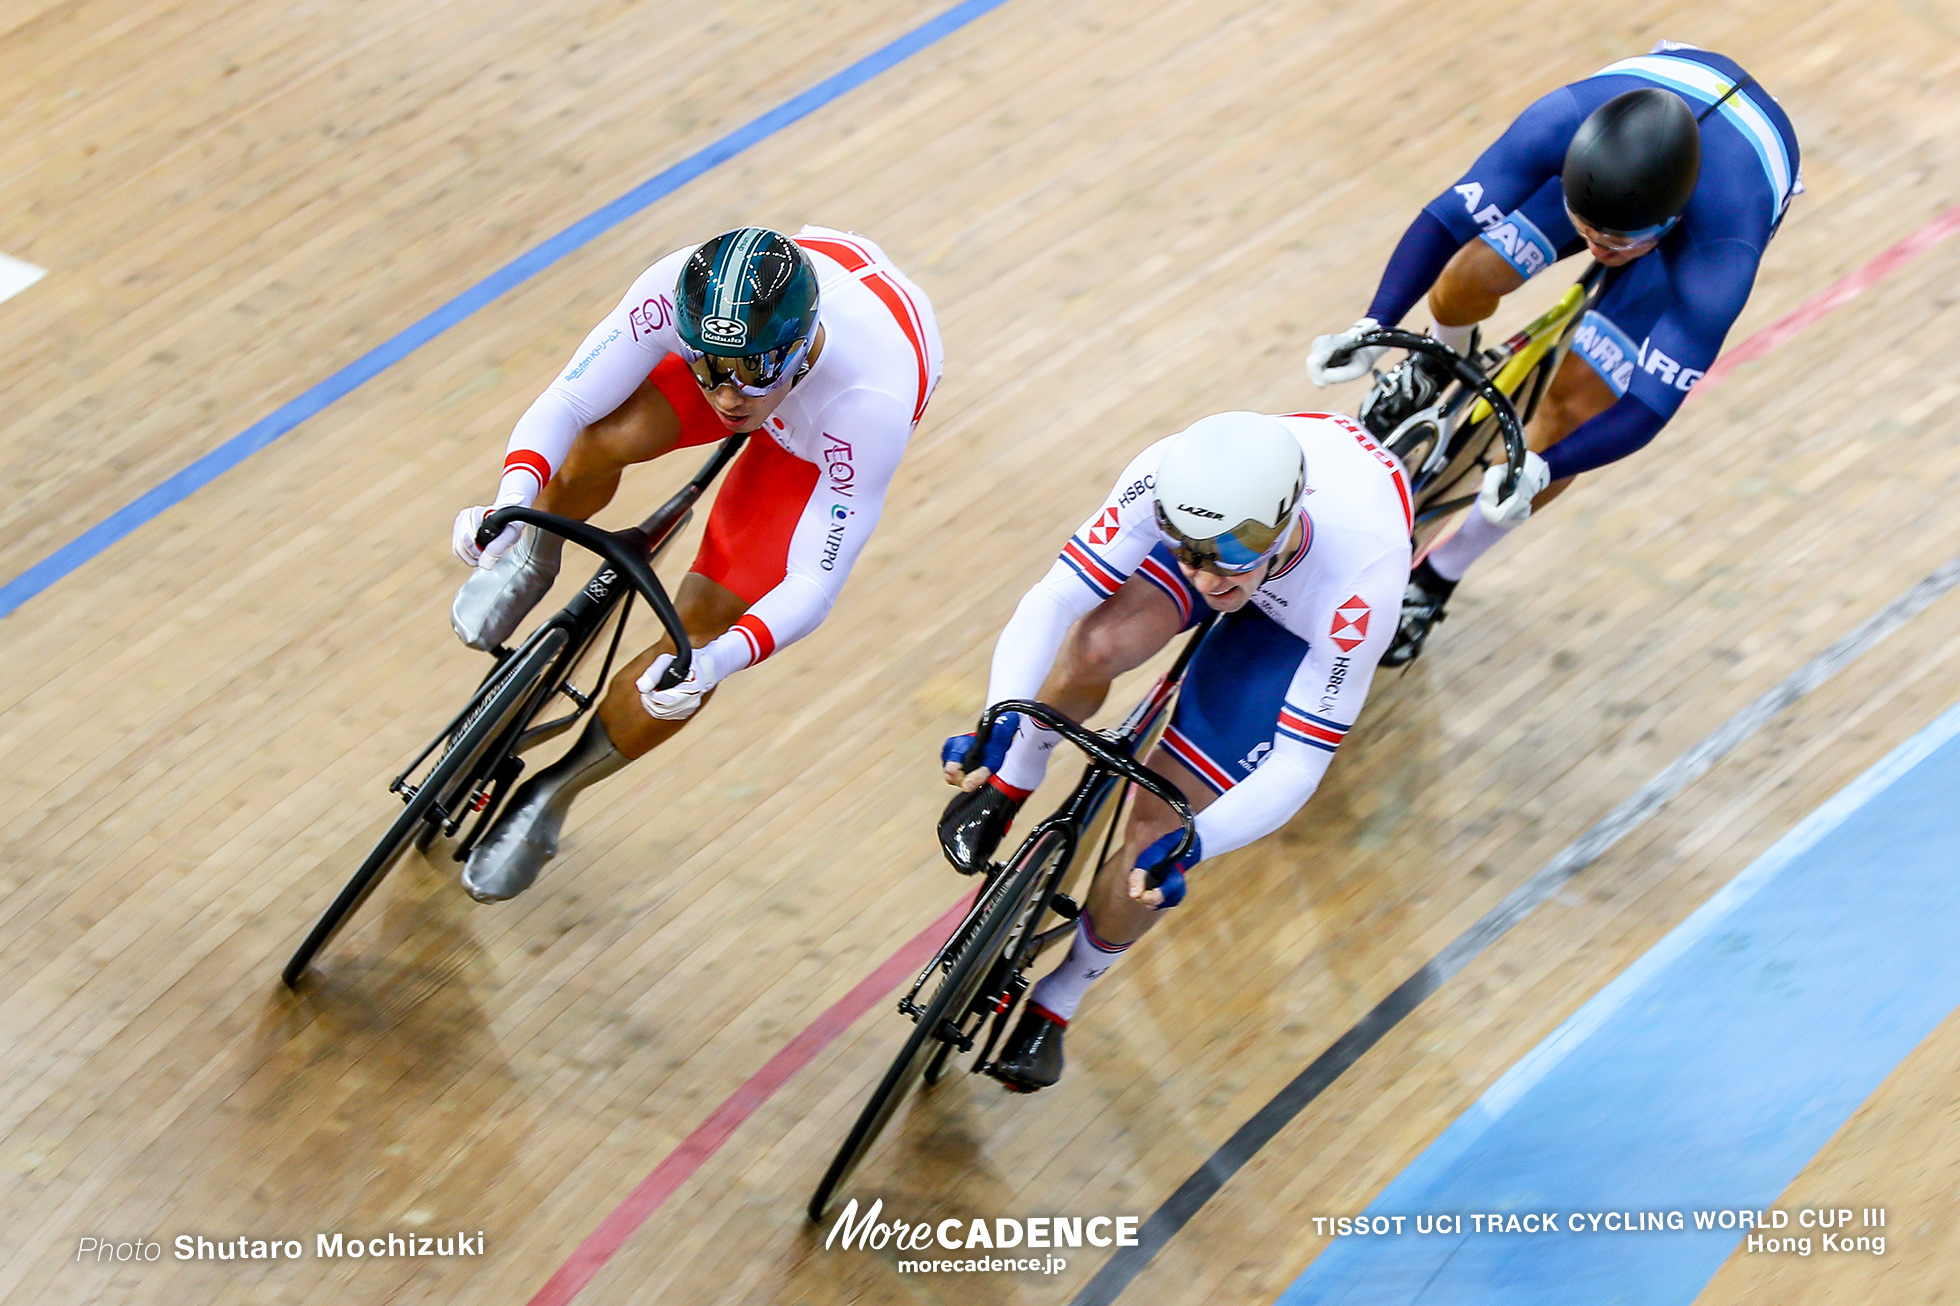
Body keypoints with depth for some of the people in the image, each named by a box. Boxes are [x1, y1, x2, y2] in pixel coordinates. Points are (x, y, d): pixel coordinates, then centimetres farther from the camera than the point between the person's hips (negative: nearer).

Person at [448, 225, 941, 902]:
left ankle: (549, 799, 12)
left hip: (811, 437, -2)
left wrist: (716, 661, -57)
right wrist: (513, 500, -50)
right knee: (604, 440, -31)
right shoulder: (677, 291, -40)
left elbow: (813, 585, -39)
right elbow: (564, 402, -30)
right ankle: (531, 562, 4)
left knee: (699, 632, -12)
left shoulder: (870, 407, -45)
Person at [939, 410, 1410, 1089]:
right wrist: (1001, 720, -52)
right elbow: (1055, 596, -36)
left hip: (1295, 617, -2)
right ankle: (1006, 787, 0)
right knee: (1095, 646, -33)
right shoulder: (1173, 475, -40)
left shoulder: (1362, 585, -44)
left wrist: (1187, 845, -53)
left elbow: (1296, 767, -38)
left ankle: (1054, 1006, 16)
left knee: (1157, 829, -11)